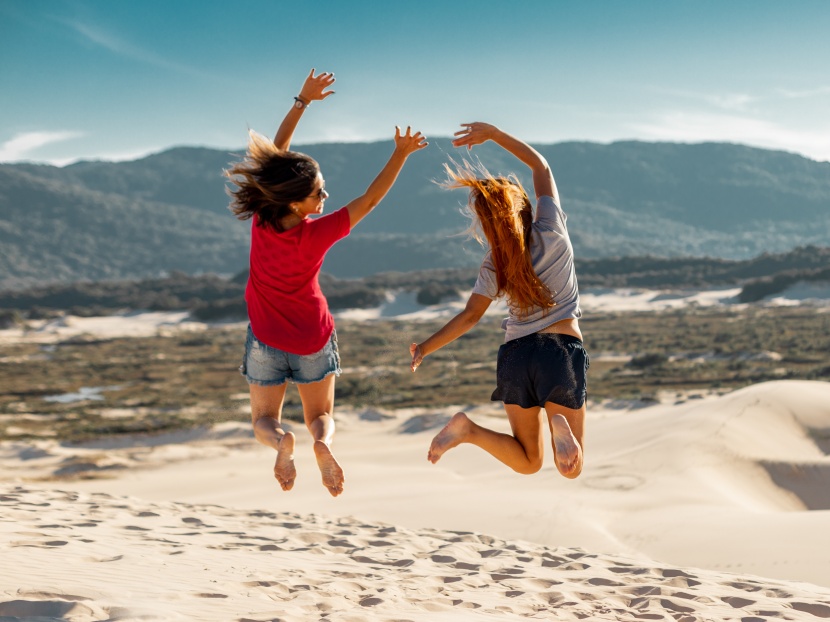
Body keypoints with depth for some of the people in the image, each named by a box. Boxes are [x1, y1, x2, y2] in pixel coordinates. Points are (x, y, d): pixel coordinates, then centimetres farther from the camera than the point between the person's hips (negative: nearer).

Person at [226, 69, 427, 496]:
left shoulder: (261, 217, -20)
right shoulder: (317, 234, -28)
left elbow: (277, 150, -11)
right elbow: (369, 200, -23)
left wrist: (303, 100, -7)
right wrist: (400, 154, -21)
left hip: (267, 339, 2)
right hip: (313, 340, -2)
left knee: (264, 419, 15)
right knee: (321, 416, 16)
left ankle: (280, 440, -21)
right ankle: (322, 440, -20)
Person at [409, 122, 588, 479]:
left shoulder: (495, 265, -1)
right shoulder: (551, 231, -4)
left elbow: (469, 317, -4)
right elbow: (540, 165, 7)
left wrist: (425, 348, 6)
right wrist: (492, 133, 9)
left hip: (516, 356, 2)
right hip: (562, 352, -2)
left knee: (528, 462, 15)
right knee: (571, 469, 1)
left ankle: (469, 428, -12)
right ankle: (559, 423, -33)